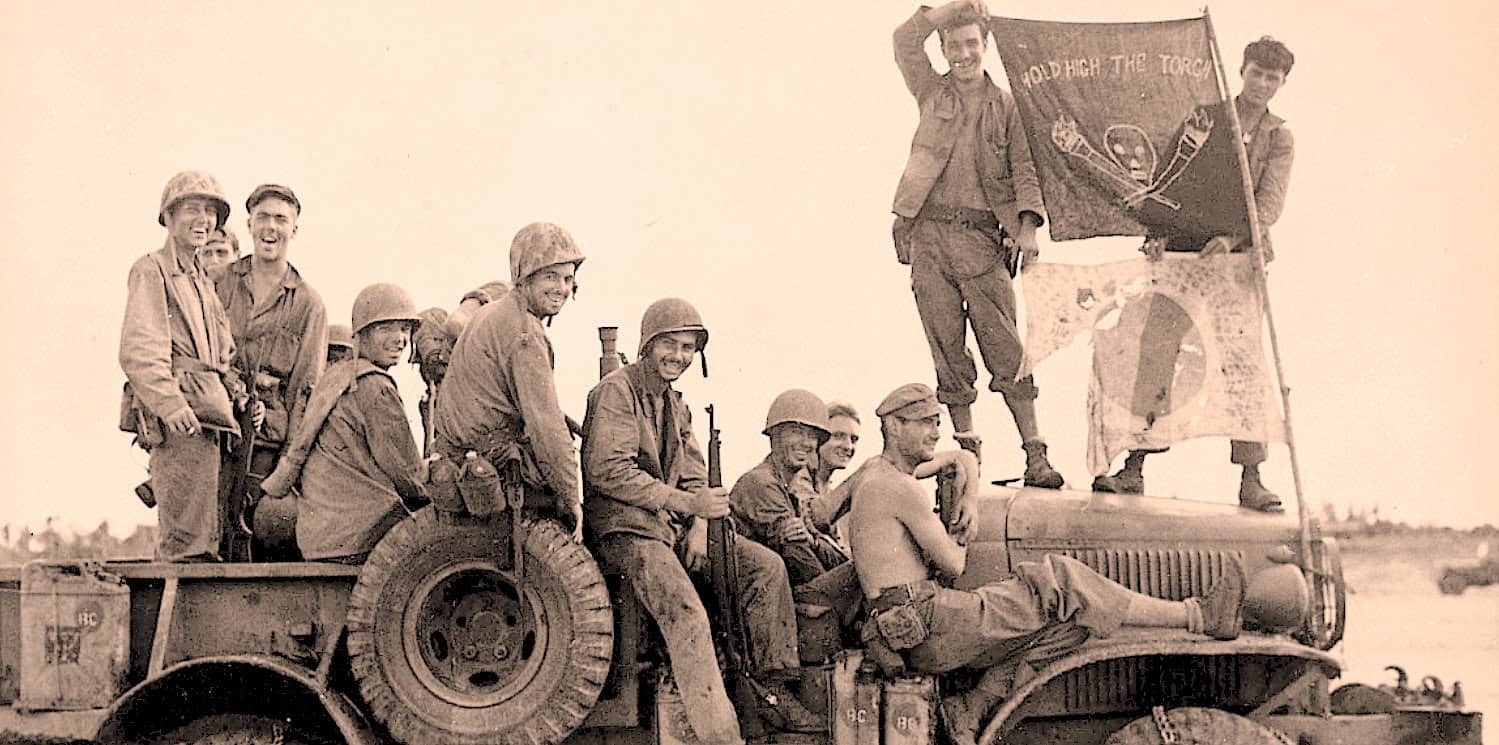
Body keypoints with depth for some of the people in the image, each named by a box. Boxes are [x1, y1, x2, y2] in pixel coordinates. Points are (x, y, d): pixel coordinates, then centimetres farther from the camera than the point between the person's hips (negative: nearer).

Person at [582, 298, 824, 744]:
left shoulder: (676, 406, 19)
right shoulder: (616, 391, -9)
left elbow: (694, 479, 15)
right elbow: (608, 471, -20)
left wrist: (698, 532, -6)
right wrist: (687, 503, -21)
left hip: (673, 526, 9)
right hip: (624, 530, -9)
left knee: (767, 565, -2)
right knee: (687, 613, -27)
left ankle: (772, 691, 0)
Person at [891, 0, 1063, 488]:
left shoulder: (1007, 106, 8)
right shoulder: (932, 93, 12)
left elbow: (1025, 170, 0)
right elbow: (905, 41, 0)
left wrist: (1027, 226, -15)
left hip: (981, 236, -2)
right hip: (928, 233, 2)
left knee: (1005, 349, -5)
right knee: (947, 348, 4)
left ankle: (1035, 453, -6)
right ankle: (965, 445, 12)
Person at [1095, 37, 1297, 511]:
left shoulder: (1279, 139, 10)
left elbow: (1270, 204, -4)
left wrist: (1231, 237, -21)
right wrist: (1159, 232, -9)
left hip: (1240, 255, 0)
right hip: (1182, 248, 0)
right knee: (1154, 353, -7)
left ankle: (1250, 480, 0)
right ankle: (1133, 468, -4)